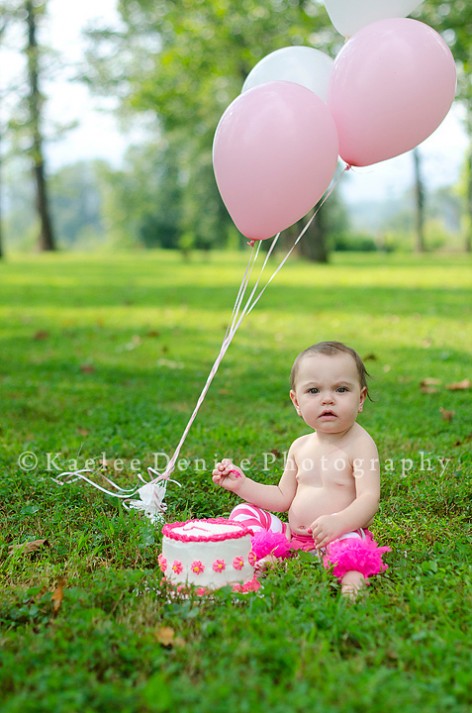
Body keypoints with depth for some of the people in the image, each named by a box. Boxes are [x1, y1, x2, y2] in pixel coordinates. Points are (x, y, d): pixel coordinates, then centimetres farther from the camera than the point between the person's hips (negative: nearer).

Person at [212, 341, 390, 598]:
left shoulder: (360, 444, -9)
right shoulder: (300, 446, 11)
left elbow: (369, 499, -20)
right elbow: (283, 498, 18)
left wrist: (340, 521, -40)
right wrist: (242, 484, 6)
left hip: (344, 534, -7)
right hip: (294, 536, 7)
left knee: (349, 543, -38)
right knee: (244, 511, 0)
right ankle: (266, 557, -23)